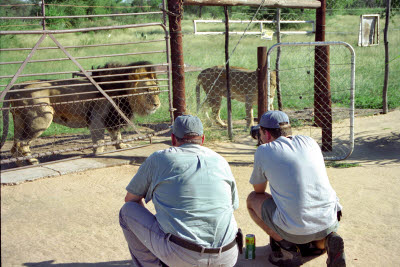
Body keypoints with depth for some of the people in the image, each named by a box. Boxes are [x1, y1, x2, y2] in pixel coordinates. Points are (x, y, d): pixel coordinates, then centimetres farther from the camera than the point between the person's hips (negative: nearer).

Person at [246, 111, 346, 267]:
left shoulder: (264, 151, 1)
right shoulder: (310, 142, 13)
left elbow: (258, 190, 16)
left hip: (295, 229, -5)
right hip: (329, 222, 5)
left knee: (252, 199, 19)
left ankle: (287, 248, 4)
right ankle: (327, 240, 4)